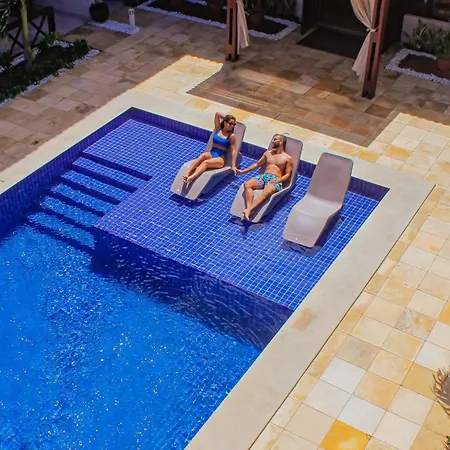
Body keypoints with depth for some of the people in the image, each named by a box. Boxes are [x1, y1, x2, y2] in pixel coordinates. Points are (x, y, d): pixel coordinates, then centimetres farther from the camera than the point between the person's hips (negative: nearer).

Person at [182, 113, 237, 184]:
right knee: (203, 155, -34)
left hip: (220, 158, -3)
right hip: (211, 153, 3)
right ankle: (187, 174, -46)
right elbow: (217, 114, 10)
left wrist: (233, 165, -11)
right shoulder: (218, 129, 11)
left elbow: (233, 151, -4)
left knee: (205, 162, -34)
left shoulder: (231, 136, 0)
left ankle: (191, 178, -57)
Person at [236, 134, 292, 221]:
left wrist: (277, 180, -17)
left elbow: (287, 174, 2)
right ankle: (249, 208, -45)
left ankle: (248, 210, -54)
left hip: (275, 180, -5)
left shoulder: (287, 158, 9)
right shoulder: (268, 153, 24)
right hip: (263, 176, 5)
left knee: (266, 192, -40)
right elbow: (257, 164, 28)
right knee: (247, 184, -27)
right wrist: (243, 171, 21)